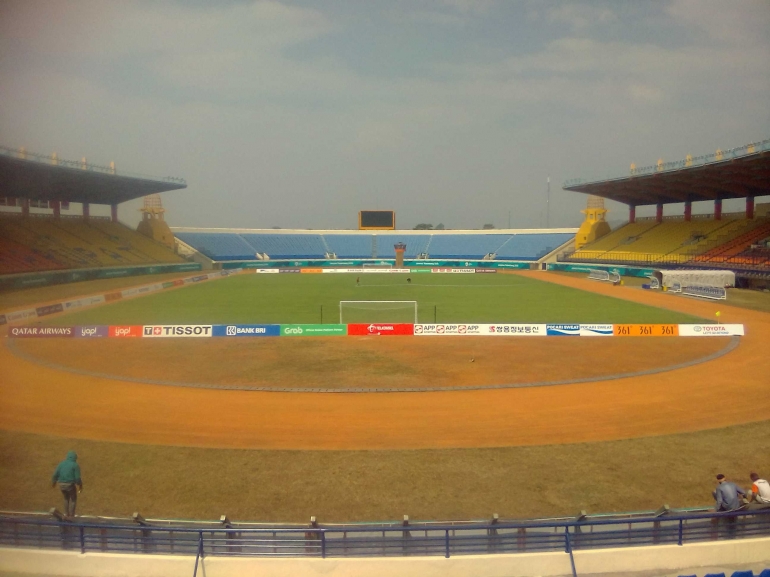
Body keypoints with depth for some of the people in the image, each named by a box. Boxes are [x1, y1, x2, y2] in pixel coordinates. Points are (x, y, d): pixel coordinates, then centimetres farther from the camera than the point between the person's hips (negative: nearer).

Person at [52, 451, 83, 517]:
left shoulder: (61, 464, 6)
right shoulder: (75, 465, -7)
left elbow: (55, 474, 4)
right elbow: (77, 478, -12)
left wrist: (53, 482, 20)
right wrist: (80, 486, -1)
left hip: (61, 484, 5)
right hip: (71, 484, -4)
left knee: (66, 499, 25)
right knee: (73, 500, 13)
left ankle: (67, 514, 26)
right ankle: (71, 515, 9)